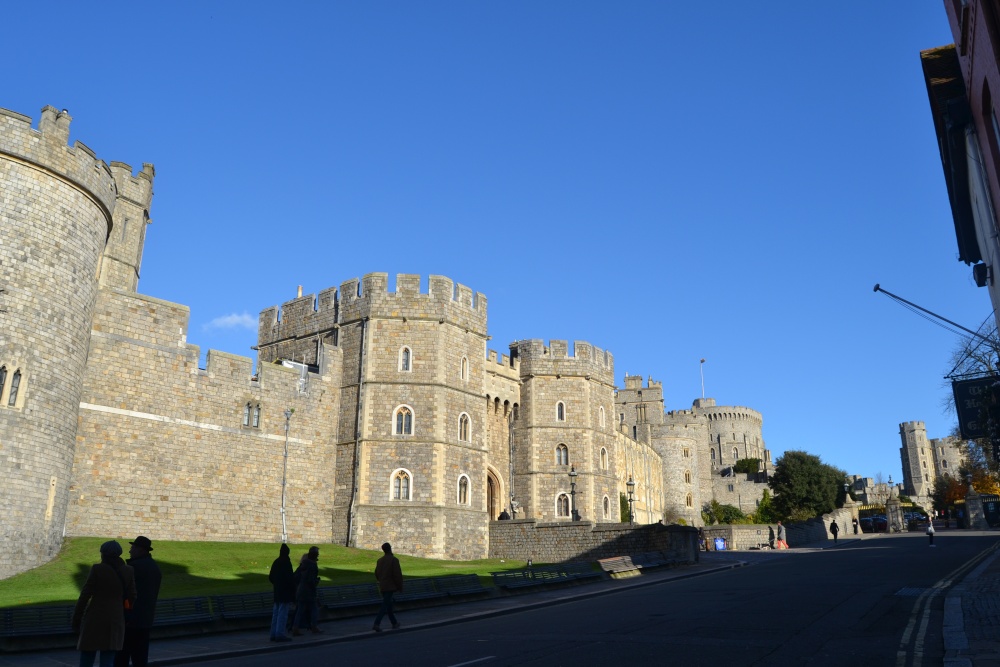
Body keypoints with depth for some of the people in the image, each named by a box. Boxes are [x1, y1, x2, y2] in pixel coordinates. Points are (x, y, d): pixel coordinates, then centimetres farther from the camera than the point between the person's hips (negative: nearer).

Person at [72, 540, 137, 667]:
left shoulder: (97, 569, -7)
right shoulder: (127, 571, 4)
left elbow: (85, 596, -7)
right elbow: (132, 597, 6)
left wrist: (75, 619, 1)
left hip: (95, 619, -3)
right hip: (116, 620, 3)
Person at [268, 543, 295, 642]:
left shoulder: (276, 562, 8)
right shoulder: (286, 562, -16)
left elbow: (270, 577, 15)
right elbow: (290, 577, -18)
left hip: (277, 592, 8)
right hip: (286, 592, -8)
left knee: (276, 613, 13)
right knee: (283, 613, -5)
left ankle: (274, 634, 17)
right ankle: (280, 634, -5)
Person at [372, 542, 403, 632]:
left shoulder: (380, 560, 8)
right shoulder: (394, 560, -12)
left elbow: (376, 574, 14)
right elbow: (398, 574, -15)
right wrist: (400, 587, -6)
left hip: (382, 587, 7)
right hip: (391, 587, -7)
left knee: (388, 604, 17)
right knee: (385, 606, -8)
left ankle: (394, 623, 28)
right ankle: (376, 624, -19)